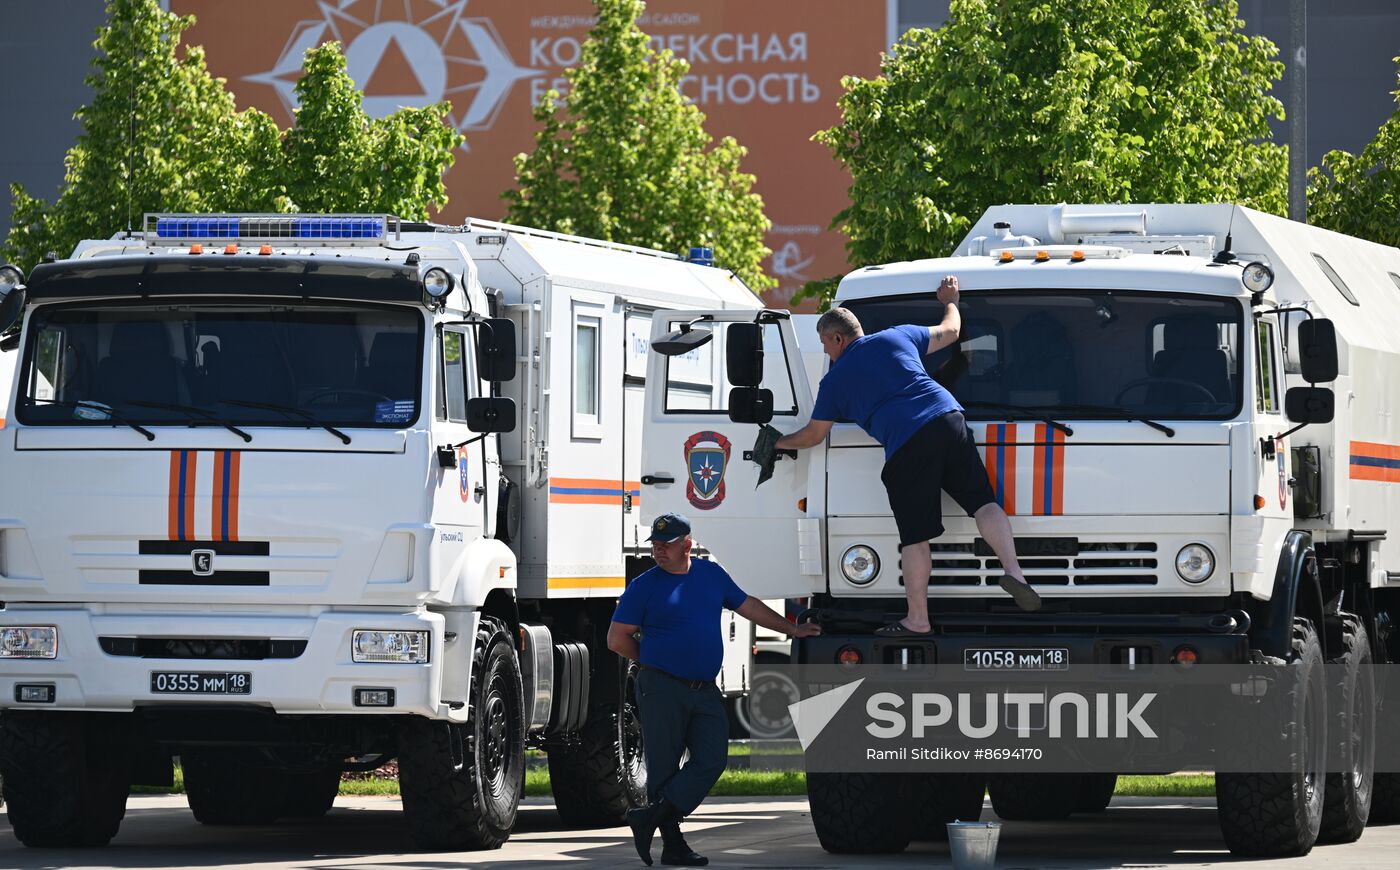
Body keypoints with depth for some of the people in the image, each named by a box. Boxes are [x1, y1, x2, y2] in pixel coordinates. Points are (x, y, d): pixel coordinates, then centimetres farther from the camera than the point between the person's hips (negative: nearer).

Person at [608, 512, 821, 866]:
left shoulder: (711, 574, 11)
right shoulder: (644, 587, -2)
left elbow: (748, 606, 23)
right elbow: (617, 640, 0)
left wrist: (792, 630, 25)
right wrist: (654, 660, 6)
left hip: (705, 691, 5)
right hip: (663, 689, -5)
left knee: (711, 760, -9)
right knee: (663, 766, -3)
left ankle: (650, 817, -7)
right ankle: (672, 845, 1)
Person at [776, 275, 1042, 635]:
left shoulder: (834, 381, 16)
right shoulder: (898, 337, 22)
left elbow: (812, 435, 24)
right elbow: (949, 331, 36)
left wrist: (779, 443, 44)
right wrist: (950, 300, 56)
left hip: (905, 449, -3)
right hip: (948, 420, 3)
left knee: (915, 539, 2)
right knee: (983, 501, 4)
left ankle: (917, 619, 6)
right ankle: (1012, 569, -18)